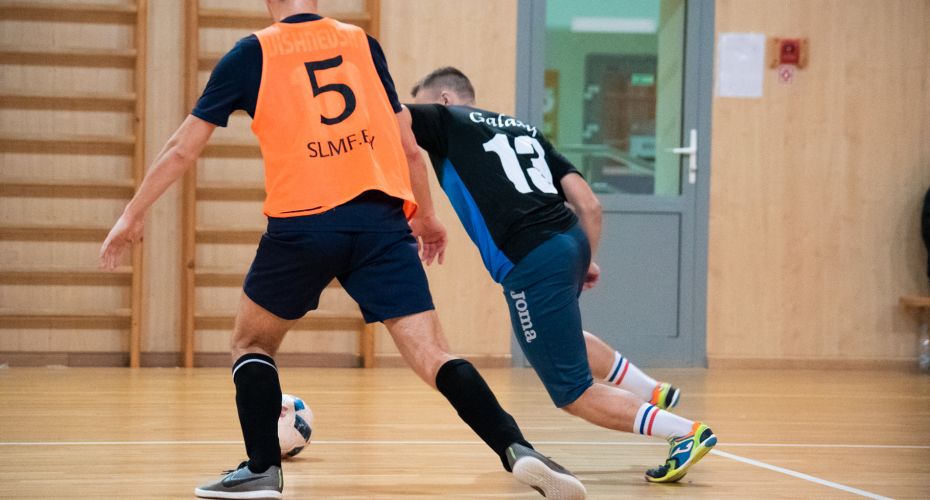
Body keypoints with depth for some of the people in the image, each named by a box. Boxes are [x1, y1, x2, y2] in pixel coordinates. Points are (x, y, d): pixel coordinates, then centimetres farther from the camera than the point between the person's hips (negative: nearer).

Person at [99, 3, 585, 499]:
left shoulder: (251, 54, 8)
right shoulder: (362, 44, 14)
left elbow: (182, 148, 11)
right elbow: (407, 146, 18)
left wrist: (132, 214, 21)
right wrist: (426, 215, 33)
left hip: (302, 225, -2)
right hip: (381, 220, 2)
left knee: (250, 343, 21)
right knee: (431, 354, -4)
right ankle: (517, 450, -21)